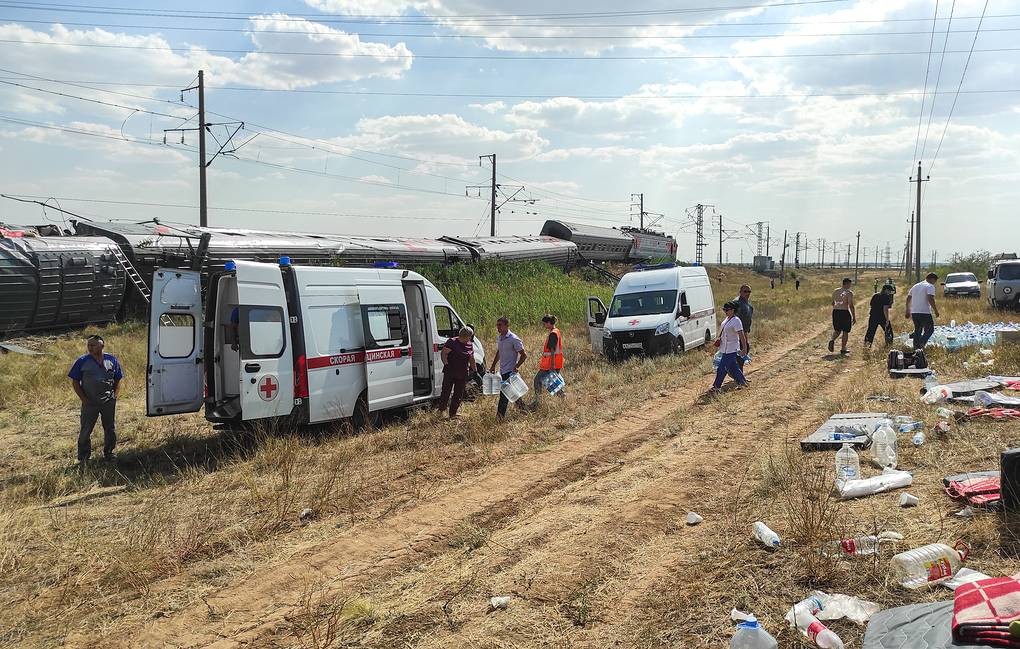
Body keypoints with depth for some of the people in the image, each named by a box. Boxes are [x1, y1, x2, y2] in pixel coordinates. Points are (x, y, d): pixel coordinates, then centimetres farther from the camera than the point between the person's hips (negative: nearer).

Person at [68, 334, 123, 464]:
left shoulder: (112, 360, 2)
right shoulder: (82, 362, -4)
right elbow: (75, 382, -1)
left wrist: (115, 396, -1)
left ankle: (108, 452, 28)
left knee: (110, 429, 12)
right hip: (90, 403, -2)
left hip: (108, 402, 2)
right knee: (85, 430, 2)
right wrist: (84, 399, -8)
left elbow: (117, 380, 11)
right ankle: (83, 457, 13)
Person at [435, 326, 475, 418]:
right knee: (446, 392, -5)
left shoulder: (470, 345, 11)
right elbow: (443, 354, -9)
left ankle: (453, 414, 17)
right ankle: (440, 409, 9)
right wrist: (446, 364, -16)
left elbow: (471, 359, 21)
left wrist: (473, 370, 21)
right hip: (450, 373, -6)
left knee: (458, 395, 8)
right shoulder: (452, 342, -7)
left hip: (462, 375, 6)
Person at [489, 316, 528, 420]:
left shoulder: (514, 339, -15)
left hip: (510, 371, -8)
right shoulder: (499, 339, 10)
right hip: (502, 371, 8)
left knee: (504, 395, -9)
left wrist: (516, 367, -19)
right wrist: (493, 366, 22)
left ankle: (500, 416, -7)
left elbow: (524, 355, -12)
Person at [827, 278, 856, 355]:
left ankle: (832, 340, -11)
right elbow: (851, 306, -12)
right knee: (845, 331, 8)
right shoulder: (849, 293, -9)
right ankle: (843, 349, 11)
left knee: (837, 330, 17)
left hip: (835, 312, 5)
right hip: (845, 312, -5)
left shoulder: (835, 291, 9)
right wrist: (854, 317, -8)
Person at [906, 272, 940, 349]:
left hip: (914, 312, 7)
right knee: (930, 329, 2)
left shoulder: (915, 286, 18)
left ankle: (916, 346, 12)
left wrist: (908, 311, 25)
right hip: (925, 312, -7)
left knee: (917, 330, 16)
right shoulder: (930, 286, -5)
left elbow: (908, 298, 19)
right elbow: (930, 299, -19)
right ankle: (921, 343, -18)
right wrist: (935, 310, -14)